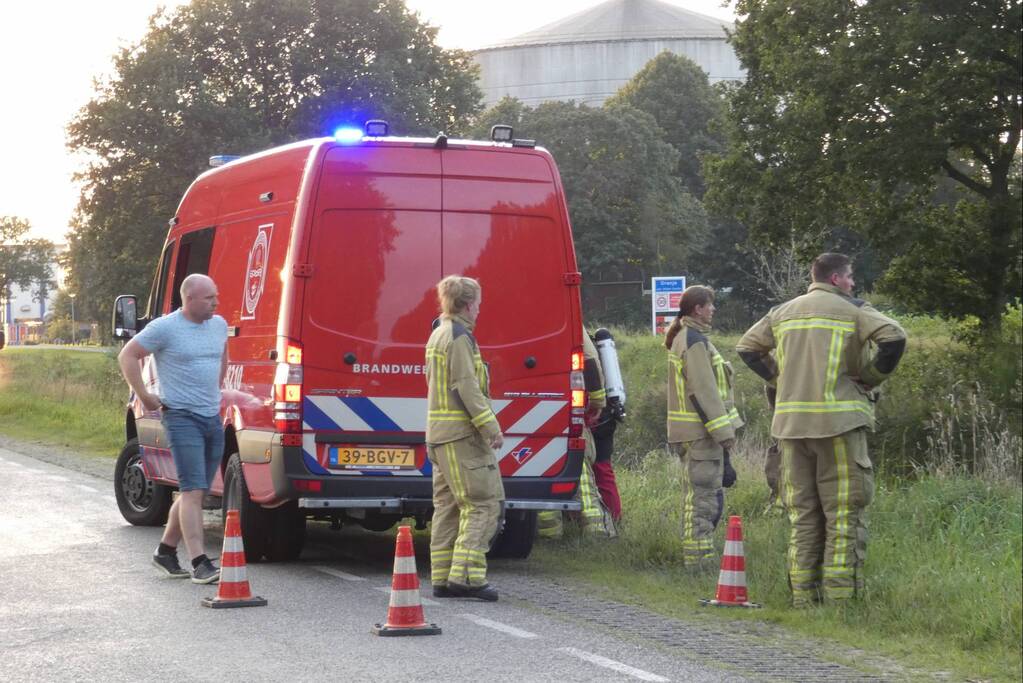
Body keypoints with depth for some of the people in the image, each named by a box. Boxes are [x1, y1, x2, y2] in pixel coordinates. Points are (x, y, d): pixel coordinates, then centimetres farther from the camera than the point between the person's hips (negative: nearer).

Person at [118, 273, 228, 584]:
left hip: (213, 418, 7)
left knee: (194, 492, 12)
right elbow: (127, 356, -6)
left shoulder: (219, 325, 10)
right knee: (193, 491, -13)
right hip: (182, 418, -7)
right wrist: (145, 397, -7)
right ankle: (200, 564, -16)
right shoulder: (165, 328, -10)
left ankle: (166, 550, 27)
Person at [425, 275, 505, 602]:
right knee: (484, 502, -9)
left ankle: (442, 578, 10)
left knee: (448, 506, 10)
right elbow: (467, 388, -19)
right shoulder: (459, 337, -12)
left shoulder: (438, 335, 19)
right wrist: (491, 427, -19)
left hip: (440, 433, 10)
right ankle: (466, 575, -15)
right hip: (462, 433, -10)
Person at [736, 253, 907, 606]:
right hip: (839, 419, -5)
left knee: (802, 513, 11)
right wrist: (872, 377, -4)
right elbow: (894, 337, -15)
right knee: (844, 512, -1)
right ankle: (839, 593, -6)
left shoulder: (783, 312, 14)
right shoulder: (852, 310, -2)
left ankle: (803, 594, 11)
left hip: (791, 421, 5)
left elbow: (747, 347, 20)